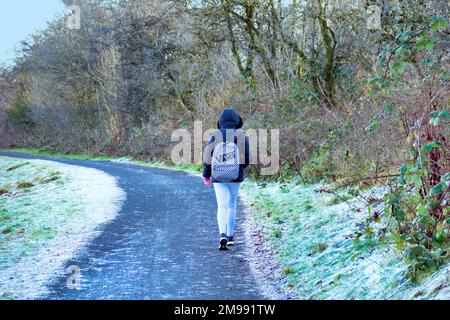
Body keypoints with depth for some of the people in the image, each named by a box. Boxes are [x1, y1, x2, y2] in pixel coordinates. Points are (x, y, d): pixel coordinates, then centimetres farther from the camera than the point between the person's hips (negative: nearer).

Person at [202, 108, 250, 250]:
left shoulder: (214, 135, -4)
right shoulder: (241, 135, -5)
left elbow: (207, 156, -5)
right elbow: (247, 158, -6)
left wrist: (206, 175, 7)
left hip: (218, 176, 0)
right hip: (236, 176, 0)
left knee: (222, 206, 3)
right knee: (232, 206, 15)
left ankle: (223, 235, -18)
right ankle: (230, 236, 22)